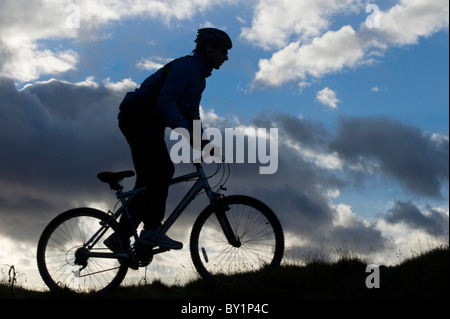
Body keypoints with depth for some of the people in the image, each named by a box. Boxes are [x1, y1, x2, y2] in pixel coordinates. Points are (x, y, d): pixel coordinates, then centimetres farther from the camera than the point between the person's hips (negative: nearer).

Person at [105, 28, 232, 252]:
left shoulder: (200, 78, 17)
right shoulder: (185, 65, -14)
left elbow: (192, 114, 18)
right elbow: (165, 101, -25)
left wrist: (202, 142, 4)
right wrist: (187, 132, -34)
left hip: (148, 123, 10)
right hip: (138, 116, -10)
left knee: (148, 180, 6)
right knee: (163, 169, -20)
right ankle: (152, 230, -23)